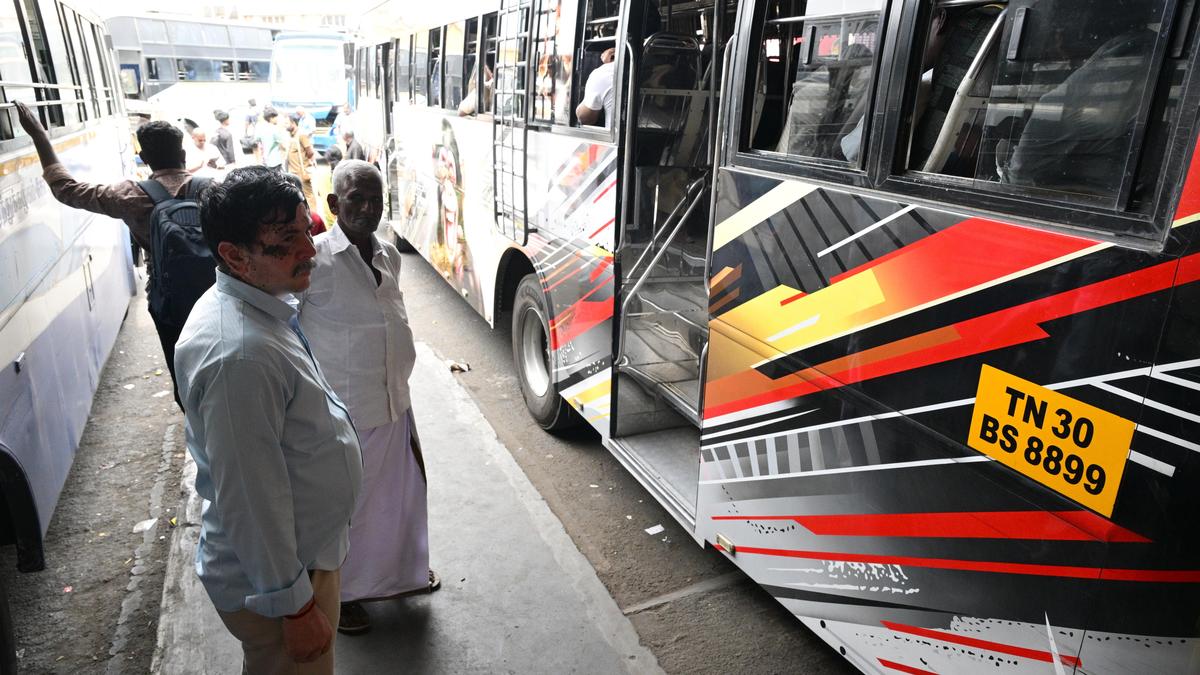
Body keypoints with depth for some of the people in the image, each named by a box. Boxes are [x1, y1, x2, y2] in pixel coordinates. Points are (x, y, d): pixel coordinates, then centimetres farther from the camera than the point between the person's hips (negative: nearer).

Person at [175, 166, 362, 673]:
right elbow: (250, 496, -28)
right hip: (277, 580, -9)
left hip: (305, 551, 9)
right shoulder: (239, 354, -32)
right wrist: (294, 605, -20)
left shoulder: (262, 306, 0)